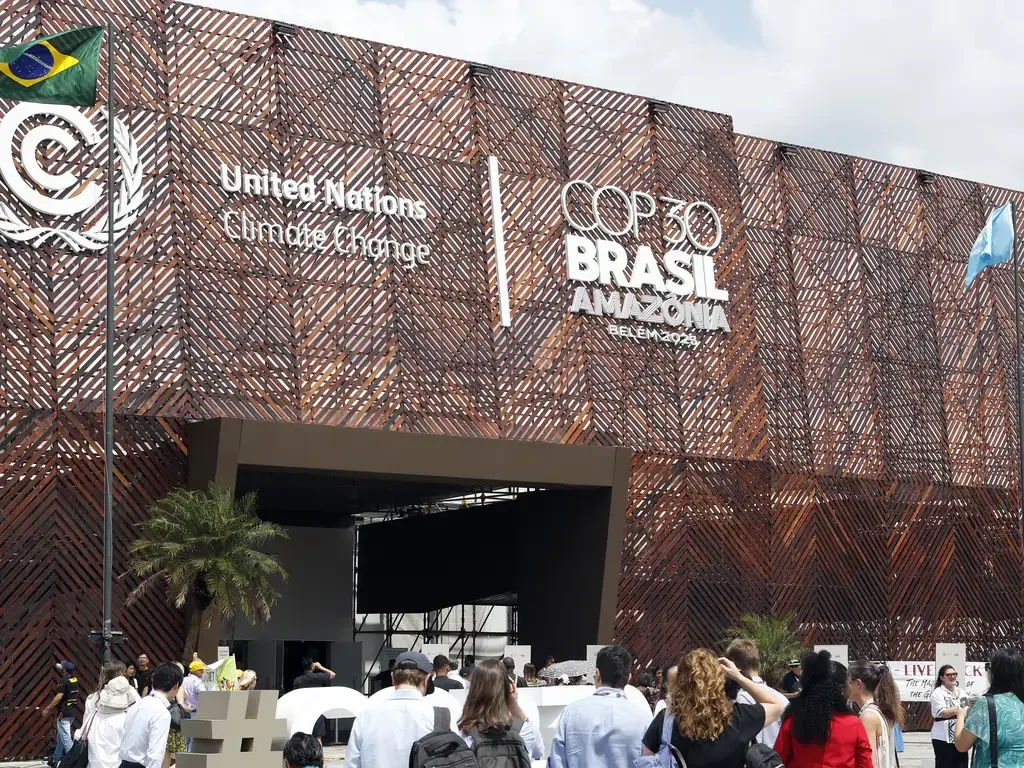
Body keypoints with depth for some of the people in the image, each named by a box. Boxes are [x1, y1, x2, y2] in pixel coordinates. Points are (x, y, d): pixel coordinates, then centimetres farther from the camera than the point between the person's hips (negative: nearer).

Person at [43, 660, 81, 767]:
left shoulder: (63, 681, -16)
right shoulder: (75, 679, 8)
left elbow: (59, 697, -24)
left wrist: (47, 709, -18)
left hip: (64, 713, -9)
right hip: (72, 712, 9)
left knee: (65, 737, -8)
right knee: (61, 736, 19)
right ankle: (56, 759, 27)